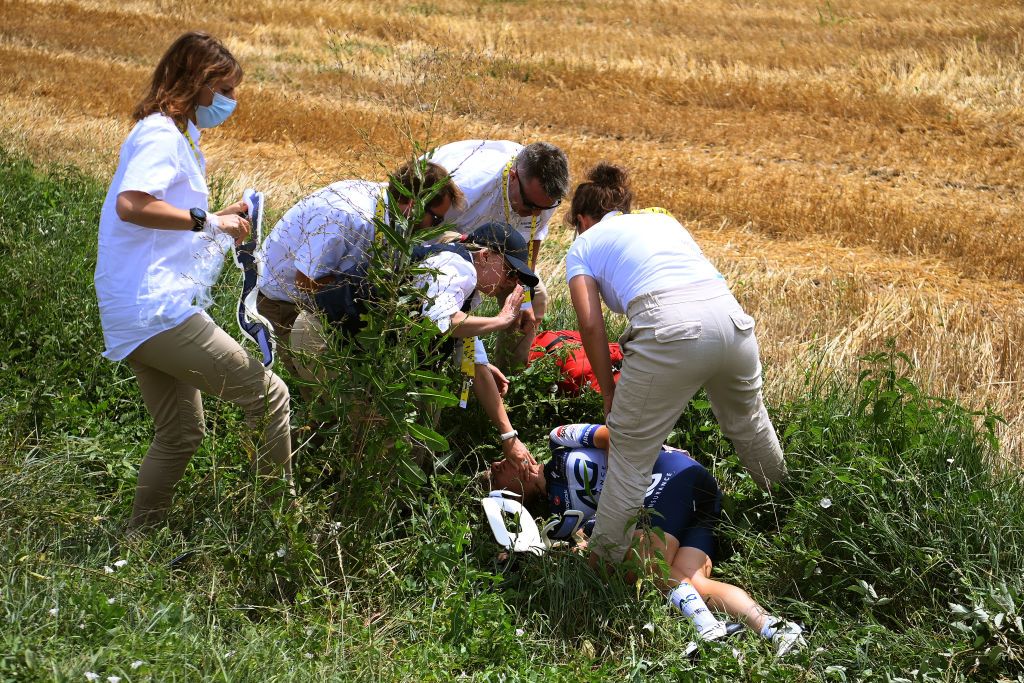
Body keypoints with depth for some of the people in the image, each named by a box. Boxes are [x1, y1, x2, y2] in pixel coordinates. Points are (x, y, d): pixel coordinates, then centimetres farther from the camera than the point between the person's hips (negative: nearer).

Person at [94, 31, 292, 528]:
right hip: (156, 310, -11)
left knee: (180, 434, 20)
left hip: (133, 317, 11)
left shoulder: (170, 134, 23)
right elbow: (130, 205, -28)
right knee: (268, 396, -7)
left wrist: (218, 220, 16)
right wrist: (207, 220, -22)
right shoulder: (162, 134, -10)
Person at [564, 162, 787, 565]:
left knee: (631, 451, 7)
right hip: (731, 316, 6)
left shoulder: (583, 245, 20)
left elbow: (591, 323, 6)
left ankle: (605, 559, 11)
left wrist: (608, 390, 16)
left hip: (669, 328, -5)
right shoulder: (662, 220, 34)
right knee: (747, 424, 30)